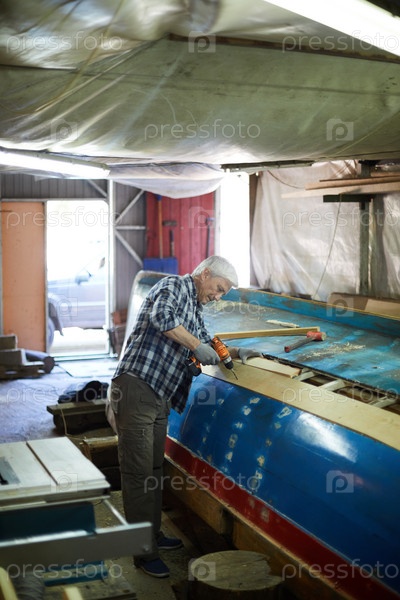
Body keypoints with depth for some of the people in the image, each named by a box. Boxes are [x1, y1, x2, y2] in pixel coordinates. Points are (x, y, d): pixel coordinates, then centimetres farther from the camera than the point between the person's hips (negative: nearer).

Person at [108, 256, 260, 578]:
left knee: (155, 470, 18)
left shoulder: (196, 310, 22)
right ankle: (144, 552, 0)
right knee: (138, 473, -5)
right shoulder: (173, 286, -6)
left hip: (159, 398, 10)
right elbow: (162, 317, -26)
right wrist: (197, 346, -18)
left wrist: (238, 352, 16)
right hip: (135, 389, -10)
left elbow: (207, 344, 32)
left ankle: (153, 534, 31)